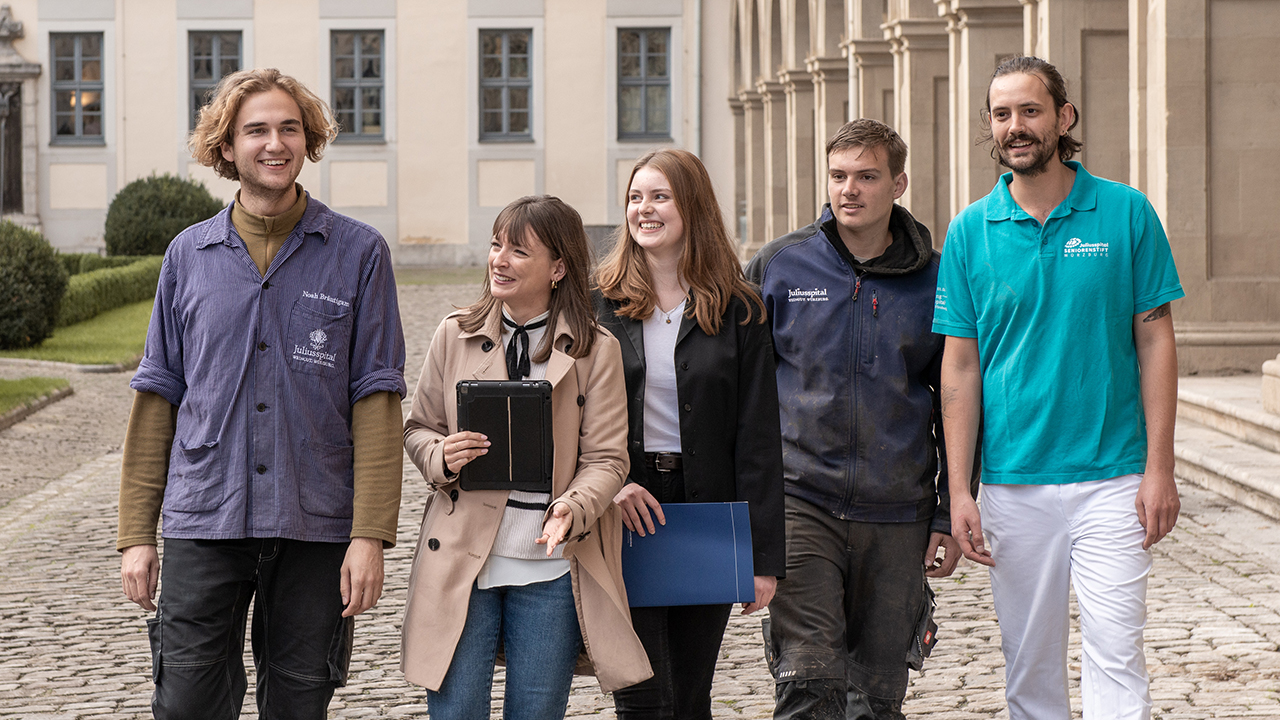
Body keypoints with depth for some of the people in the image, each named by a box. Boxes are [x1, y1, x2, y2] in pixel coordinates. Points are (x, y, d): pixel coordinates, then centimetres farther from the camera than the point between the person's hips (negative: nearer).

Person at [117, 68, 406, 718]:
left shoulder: (358, 253, 2)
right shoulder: (189, 256, 8)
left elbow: (375, 401, -2)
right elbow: (158, 396, 10)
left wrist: (370, 535, -10)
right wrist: (135, 533, 5)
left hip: (316, 527, -1)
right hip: (202, 522, 1)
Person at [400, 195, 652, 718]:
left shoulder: (596, 350, -1)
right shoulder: (456, 335, 5)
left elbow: (606, 458, -2)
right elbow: (418, 429, 13)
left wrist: (572, 509, -21)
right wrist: (442, 457, -10)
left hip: (550, 563, -1)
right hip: (463, 556, 1)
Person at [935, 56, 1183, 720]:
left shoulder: (1126, 213, 0)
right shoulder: (970, 231, 3)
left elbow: (1155, 342, 2)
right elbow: (960, 366, 4)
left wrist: (1159, 467, -5)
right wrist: (958, 489, -2)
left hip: (1112, 479, -2)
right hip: (1013, 484, 2)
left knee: (1116, 661, -7)